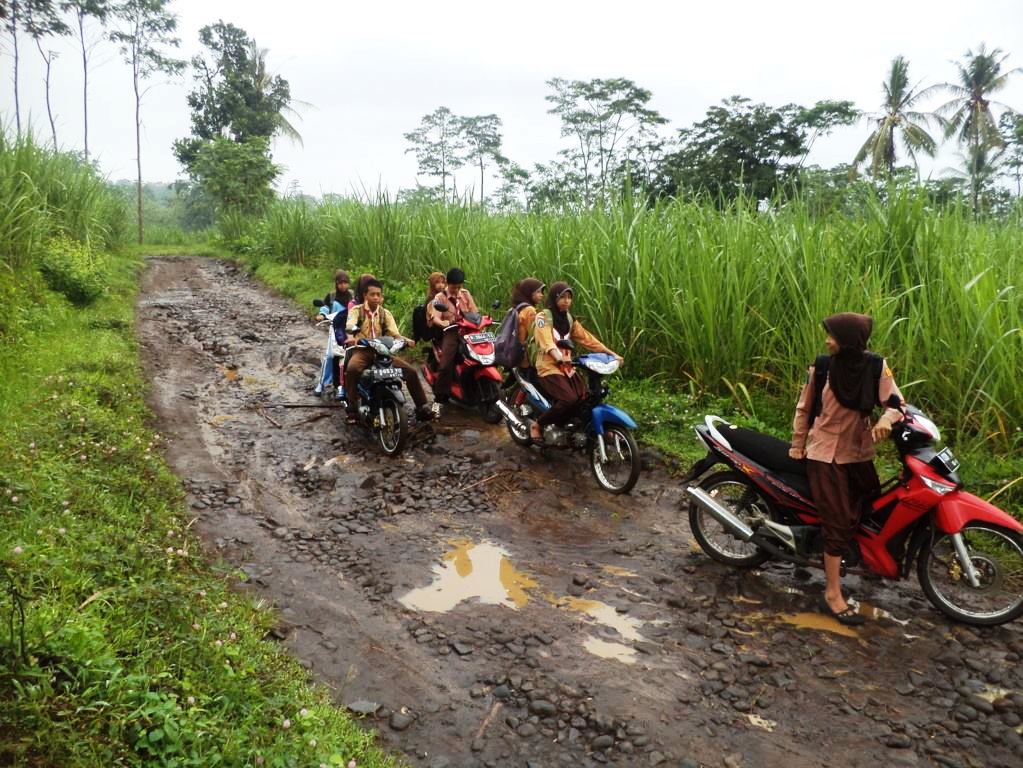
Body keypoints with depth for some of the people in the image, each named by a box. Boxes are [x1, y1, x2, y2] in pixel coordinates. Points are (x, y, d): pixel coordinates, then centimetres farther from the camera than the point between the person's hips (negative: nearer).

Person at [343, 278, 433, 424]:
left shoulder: (385, 314, 13)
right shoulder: (356, 310, 4)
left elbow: (394, 333, -1)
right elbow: (349, 327, -17)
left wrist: (405, 340, -24)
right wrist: (350, 337, -41)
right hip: (361, 350, -3)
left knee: (411, 371, -12)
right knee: (352, 369, -38)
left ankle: (422, 408, -5)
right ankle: (352, 409, -28)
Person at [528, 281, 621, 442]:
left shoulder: (569, 319, 15)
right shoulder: (543, 317, -8)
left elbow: (587, 338, 11)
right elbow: (546, 341, -24)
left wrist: (611, 353, 1)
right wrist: (559, 357, -44)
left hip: (567, 368, 6)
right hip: (549, 368, -6)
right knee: (569, 400, -27)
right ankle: (537, 425, -10)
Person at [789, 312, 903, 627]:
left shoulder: (877, 366, -5)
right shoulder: (822, 367, -8)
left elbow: (896, 401, -8)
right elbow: (804, 407, 1)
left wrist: (886, 420, -30)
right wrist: (797, 445, 4)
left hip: (859, 453, 3)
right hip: (824, 453, -3)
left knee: (863, 514, 9)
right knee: (838, 522, -5)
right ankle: (833, 595, 1)